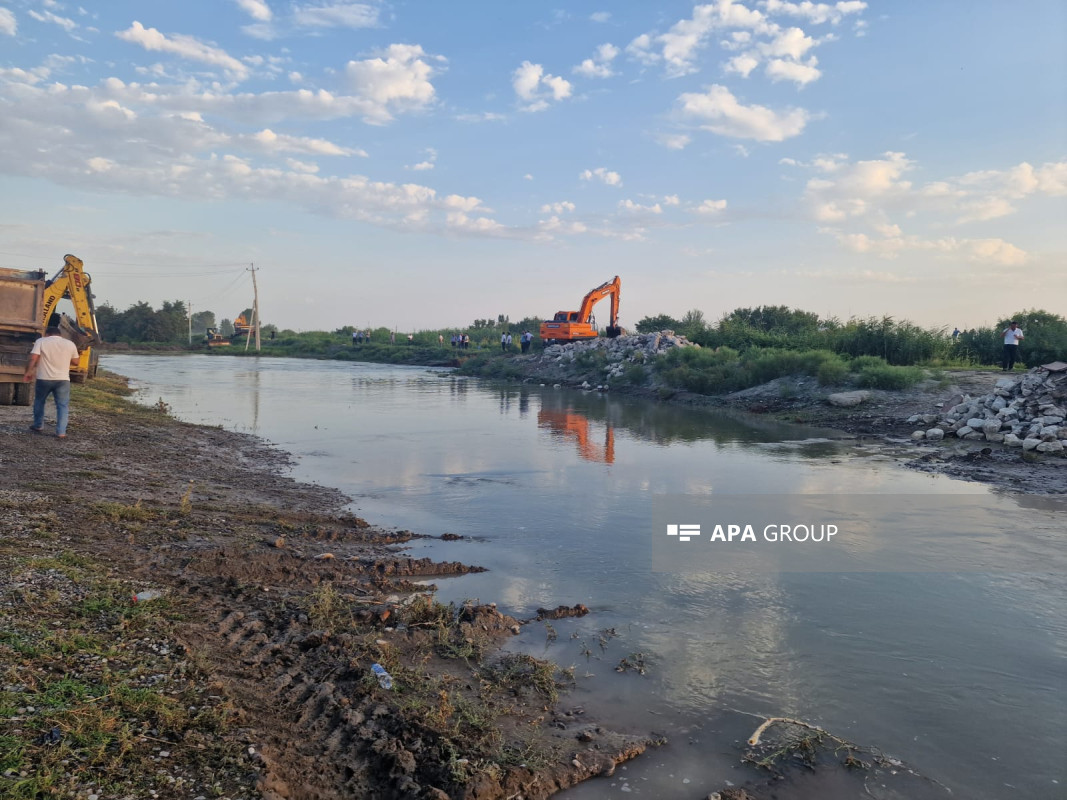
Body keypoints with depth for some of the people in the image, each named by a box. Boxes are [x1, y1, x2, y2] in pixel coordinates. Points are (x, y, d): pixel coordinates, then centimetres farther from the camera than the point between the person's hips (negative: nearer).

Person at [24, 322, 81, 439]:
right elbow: (75, 363, 14)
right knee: (63, 405, 3)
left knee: (39, 402, 21)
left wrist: (28, 372, 2)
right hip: (63, 379, 0)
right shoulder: (70, 344, 6)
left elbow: (33, 359, -9)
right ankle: (61, 432, -3)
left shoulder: (41, 341, -1)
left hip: (44, 379, 0)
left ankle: (38, 426, 30)